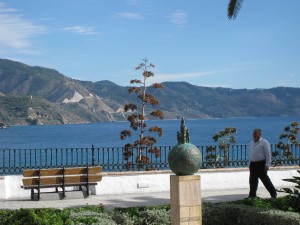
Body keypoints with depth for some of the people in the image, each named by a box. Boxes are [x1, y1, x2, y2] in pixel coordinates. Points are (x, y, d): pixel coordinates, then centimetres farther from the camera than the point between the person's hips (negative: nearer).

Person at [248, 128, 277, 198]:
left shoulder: (264, 142, -9)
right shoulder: (252, 143, 14)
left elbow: (268, 154, -12)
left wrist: (267, 165, -18)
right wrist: (250, 164, 18)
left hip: (261, 164, -7)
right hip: (253, 164, 7)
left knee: (265, 179, -5)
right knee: (252, 180, 8)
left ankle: (273, 193, 8)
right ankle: (252, 195, 17)